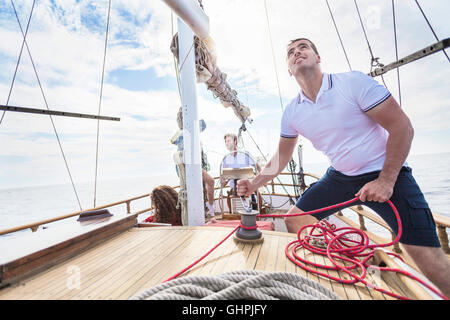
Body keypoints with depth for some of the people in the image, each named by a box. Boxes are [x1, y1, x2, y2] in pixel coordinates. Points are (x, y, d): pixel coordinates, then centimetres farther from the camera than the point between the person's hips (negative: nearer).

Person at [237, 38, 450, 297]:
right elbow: (282, 156, 4)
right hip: (340, 177, 4)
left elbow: (402, 127, -12)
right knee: (294, 221, 1)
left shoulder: (354, 81, -13)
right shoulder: (292, 112, -2)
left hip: (387, 174, -3)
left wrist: (386, 181, -16)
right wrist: (255, 184, -5)